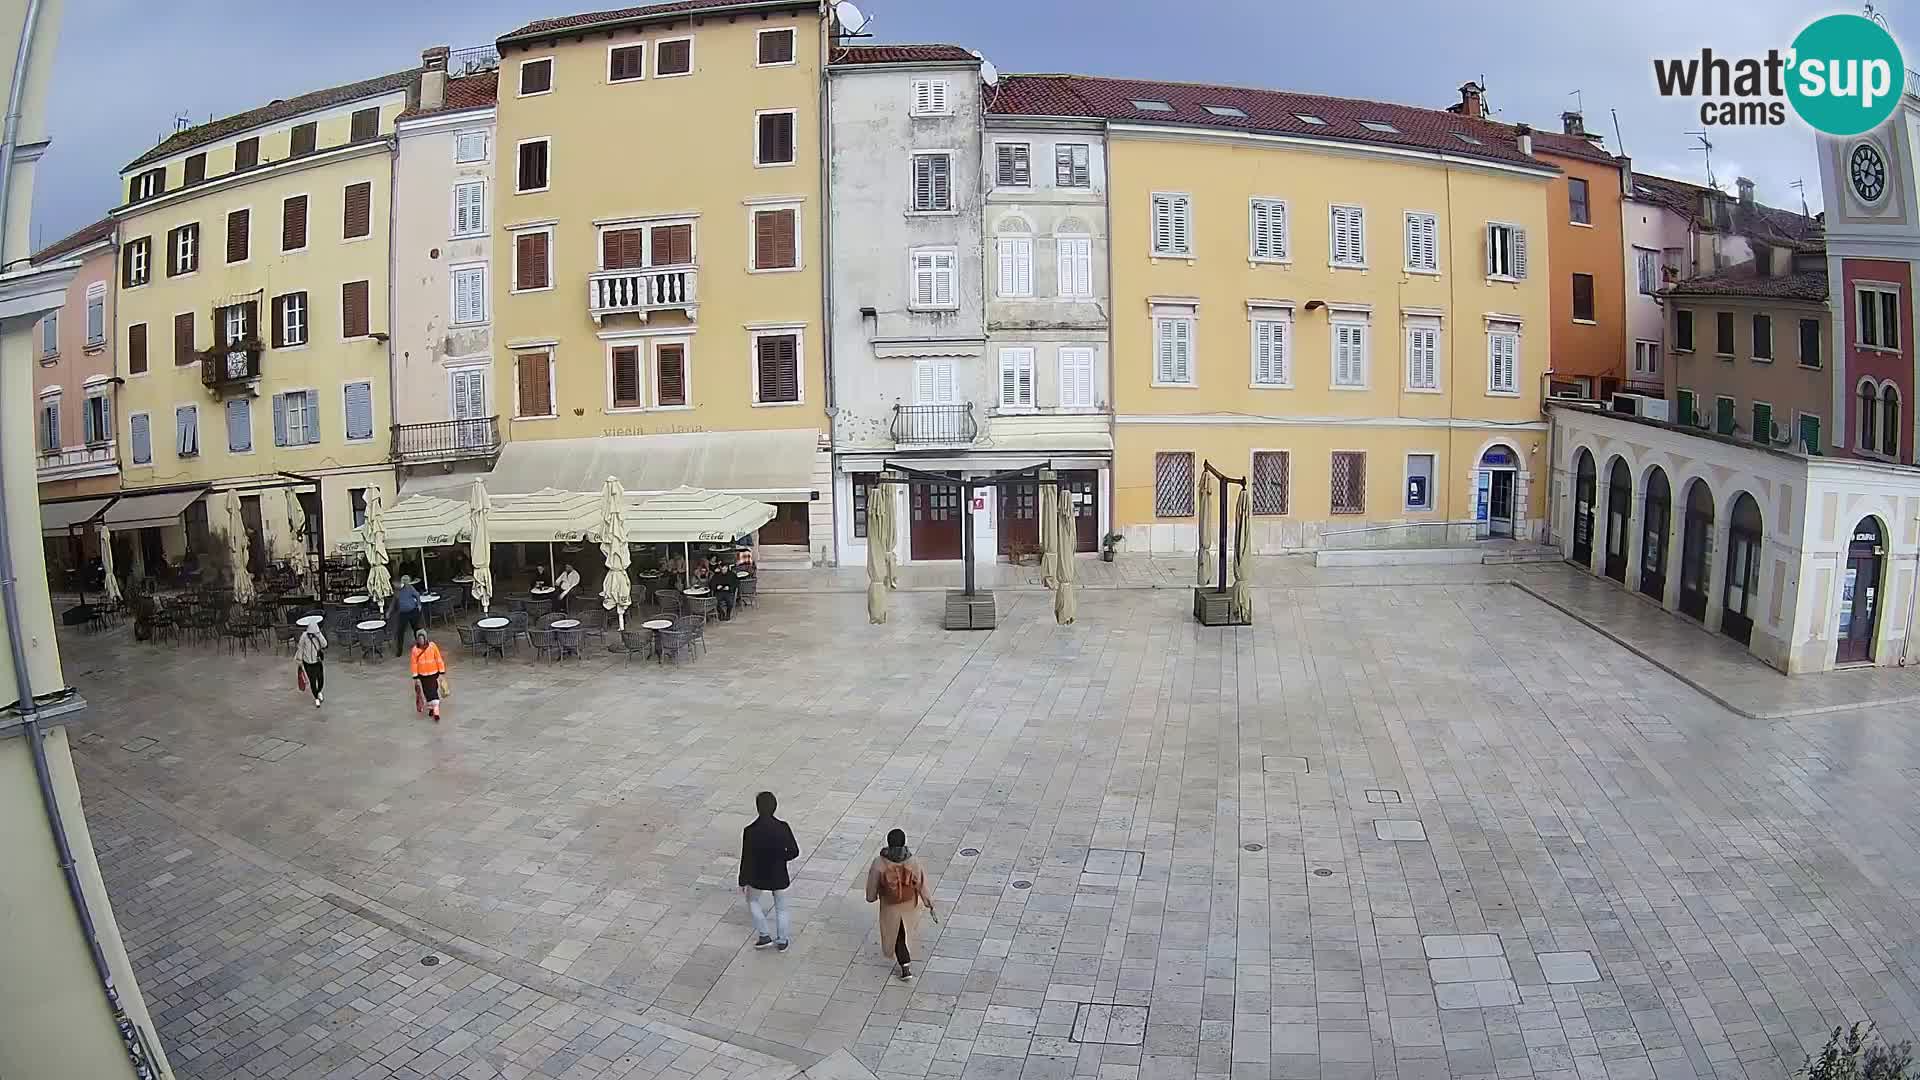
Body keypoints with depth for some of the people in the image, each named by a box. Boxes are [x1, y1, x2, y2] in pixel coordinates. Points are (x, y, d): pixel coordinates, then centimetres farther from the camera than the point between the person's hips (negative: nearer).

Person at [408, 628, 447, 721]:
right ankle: (431, 708, 25)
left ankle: (436, 711, -3)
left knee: (433, 691, -3)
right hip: (422, 674, 1)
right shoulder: (415, 649, -7)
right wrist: (415, 676, -2)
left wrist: (441, 671, -3)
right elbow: (414, 663, -2)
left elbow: (438, 659, -4)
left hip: (433, 673, -1)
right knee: (427, 692, 7)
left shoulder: (432, 646, -9)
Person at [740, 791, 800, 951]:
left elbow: (746, 859, -13)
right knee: (781, 908, 21)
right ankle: (781, 941, 33)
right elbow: (794, 852, -8)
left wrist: (743, 882, -1)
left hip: (758, 877, -1)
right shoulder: (783, 828, -17)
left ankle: (764, 936, 26)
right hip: (779, 876, 1)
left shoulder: (750, 831, -21)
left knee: (752, 900, 28)